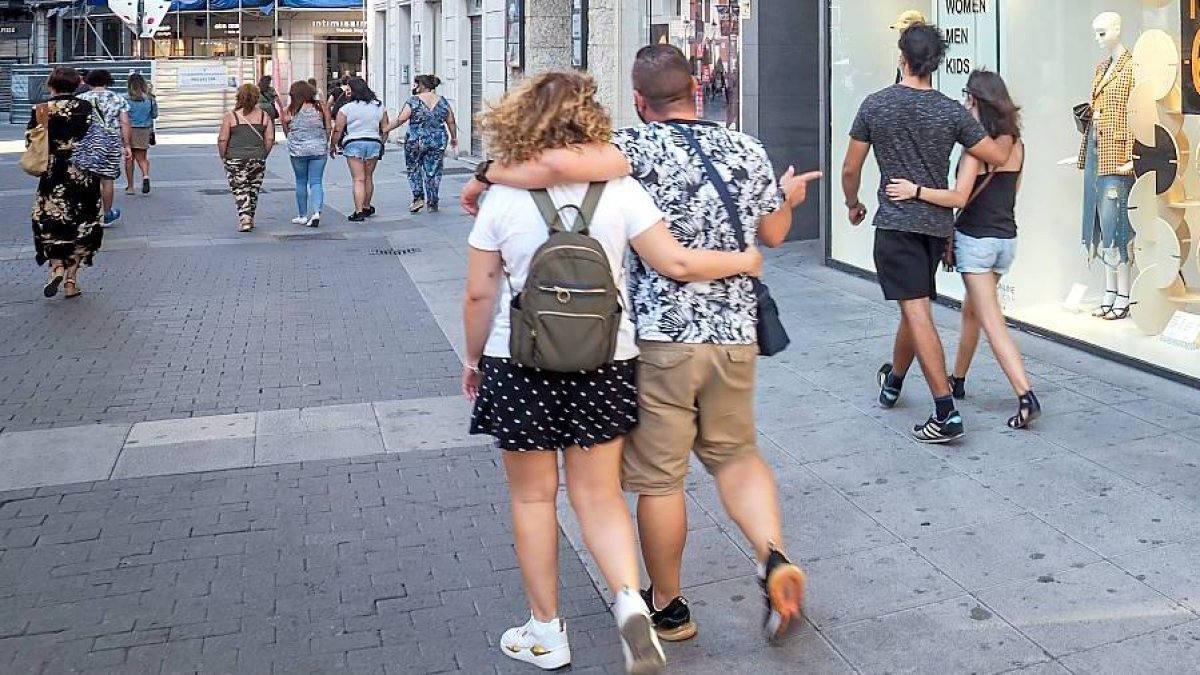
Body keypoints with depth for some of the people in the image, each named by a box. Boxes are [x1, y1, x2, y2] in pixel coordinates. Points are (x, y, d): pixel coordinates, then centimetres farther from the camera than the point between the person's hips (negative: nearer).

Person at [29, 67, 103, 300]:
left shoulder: (41, 110, -4)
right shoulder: (86, 108, -2)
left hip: (53, 177, -1)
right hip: (83, 175, 1)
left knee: (49, 222, 12)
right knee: (81, 225, 9)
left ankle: (56, 266, -11)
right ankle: (71, 279, 6)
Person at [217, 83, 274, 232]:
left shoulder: (230, 116, -7)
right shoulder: (264, 116, 1)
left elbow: (222, 140, -9)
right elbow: (270, 139, 0)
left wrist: (223, 156, 5)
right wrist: (263, 156, 13)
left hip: (235, 160, -3)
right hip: (258, 160, 3)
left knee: (240, 191, 2)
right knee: (254, 190, 15)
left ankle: (244, 218, -13)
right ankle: (250, 219, 24)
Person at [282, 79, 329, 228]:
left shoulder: (289, 111, -4)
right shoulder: (320, 107, -1)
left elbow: (287, 132, 5)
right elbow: (328, 129, 4)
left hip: (298, 150, -1)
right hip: (319, 149, 1)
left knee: (301, 182, 13)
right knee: (316, 182, 4)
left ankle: (303, 215, 18)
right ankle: (316, 211, -15)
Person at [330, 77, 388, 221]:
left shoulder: (346, 108, -8)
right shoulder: (379, 107, 7)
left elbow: (338, 130, -6)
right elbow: (385, 129, 12)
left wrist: (332, 146, 7)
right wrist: (380, 144, 26)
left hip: (353, 144, -4)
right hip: (374, 143, 4)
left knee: (358, 179, -4)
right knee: (368, 178, 17)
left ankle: (359, 212, -10)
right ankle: (367, 208, 28)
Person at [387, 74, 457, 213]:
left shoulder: (414, 101, -7)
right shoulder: (443, 101, 4)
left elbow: (401, 119, -10)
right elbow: (451, 122, 8)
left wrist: (386, 129, 0)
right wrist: (454, 137, 21)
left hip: (416, 141, -3)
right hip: (438, 142, 3)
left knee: (414, 169, 14)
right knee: (433, 172, 7)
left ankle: (418, 198, 2)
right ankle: (432, 204, 9)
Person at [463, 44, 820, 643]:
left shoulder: (644, 147, -12)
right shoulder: (746, 150, 4)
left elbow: (561, 164, -30)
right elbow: (773, 235, 16)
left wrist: (487, 175, -14)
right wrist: (788, 196, 38)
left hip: (661, 335, -5)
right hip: (735, 334, 5)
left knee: (659, 477, 9)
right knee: (735, 454, 23)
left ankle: (667, 608, 23)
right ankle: (775, 558, 1)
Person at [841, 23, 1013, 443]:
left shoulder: (876, 105, -5)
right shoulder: (951, 112, -3)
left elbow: (850, 169, 1)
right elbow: (999, 157, 0)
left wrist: (853, 205, 20)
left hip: (895, 223, -3)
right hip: (937, 223, 4)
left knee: (918, 312, -10)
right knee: (914, 306, 20)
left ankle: (946, 413, -17)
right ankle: (892, 382, 41)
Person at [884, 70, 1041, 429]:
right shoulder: (1015, 143, 5)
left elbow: (959, 197, -23)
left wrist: (915, 191, -26)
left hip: (976, 239, -7)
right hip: (1006, 238, 7)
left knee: (992, 321, -6)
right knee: (971, 309, 23)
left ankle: (1026, 397, -16)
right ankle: (957, 380, 36)